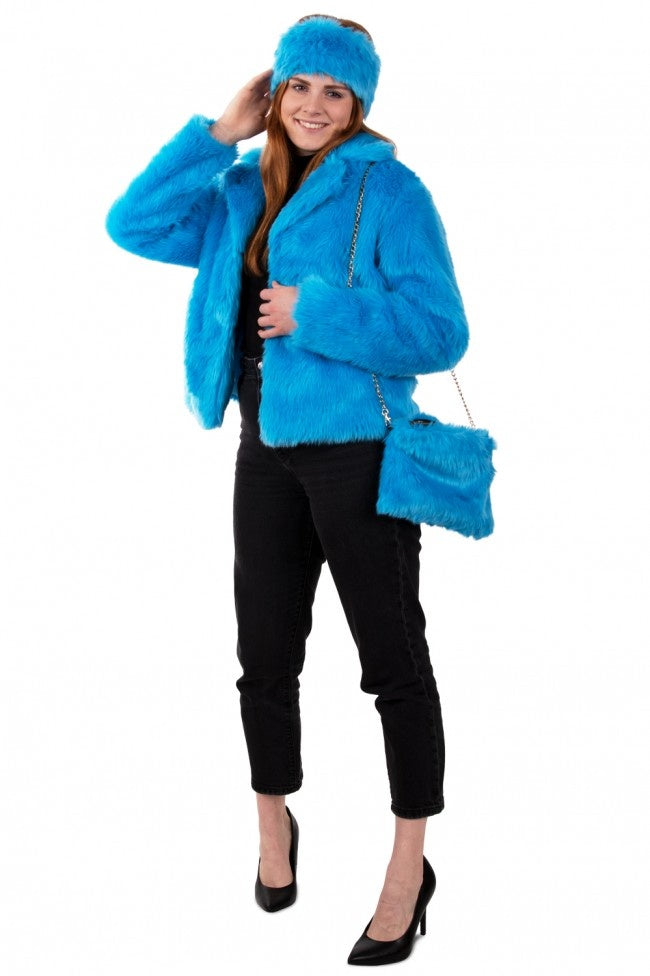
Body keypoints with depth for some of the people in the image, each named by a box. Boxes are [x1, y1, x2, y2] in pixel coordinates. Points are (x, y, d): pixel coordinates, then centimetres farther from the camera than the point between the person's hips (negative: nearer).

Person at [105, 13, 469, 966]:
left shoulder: (389, 190, -10)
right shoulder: (248, 192, 9)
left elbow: (439, 333, -16)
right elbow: (135, 224, 2)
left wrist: (315, 313, -20)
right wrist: (218, 133, -3)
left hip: (358, 451, -6)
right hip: (268, 451, 6)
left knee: (393, 659, 3)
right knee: (266, 655, 16)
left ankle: (410, 867, 16)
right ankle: (274, 824, 37)